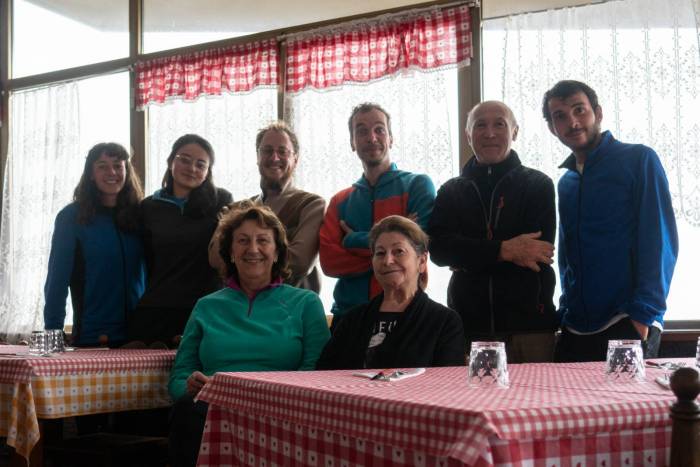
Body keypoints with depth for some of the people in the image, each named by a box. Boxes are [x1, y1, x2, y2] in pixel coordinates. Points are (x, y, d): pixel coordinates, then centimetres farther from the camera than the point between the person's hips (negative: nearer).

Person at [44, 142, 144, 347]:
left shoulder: (139, 215, 6)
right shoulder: (71, 217, -2)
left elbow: (153, 271, 8)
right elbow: (57, 279, -3)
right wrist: (53, 333, -10)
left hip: (139, 333, 3)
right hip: (90, 336, -3)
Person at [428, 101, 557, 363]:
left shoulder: (538, 185, 10)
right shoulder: (450, 191, 15)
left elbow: (538, 251, -5)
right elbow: (438, 249, -3)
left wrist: (470, 258, -5)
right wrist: (503, 250, -13)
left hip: (529, 323, -1)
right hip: (469, 324, 1)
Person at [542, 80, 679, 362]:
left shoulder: (638, 159, -2)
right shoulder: (566, 182, 16)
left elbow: (660, 240, -9)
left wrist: (644, 313, -16)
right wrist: (566, 312, 8)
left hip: (629, 326, -5)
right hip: (575, 329, 5)